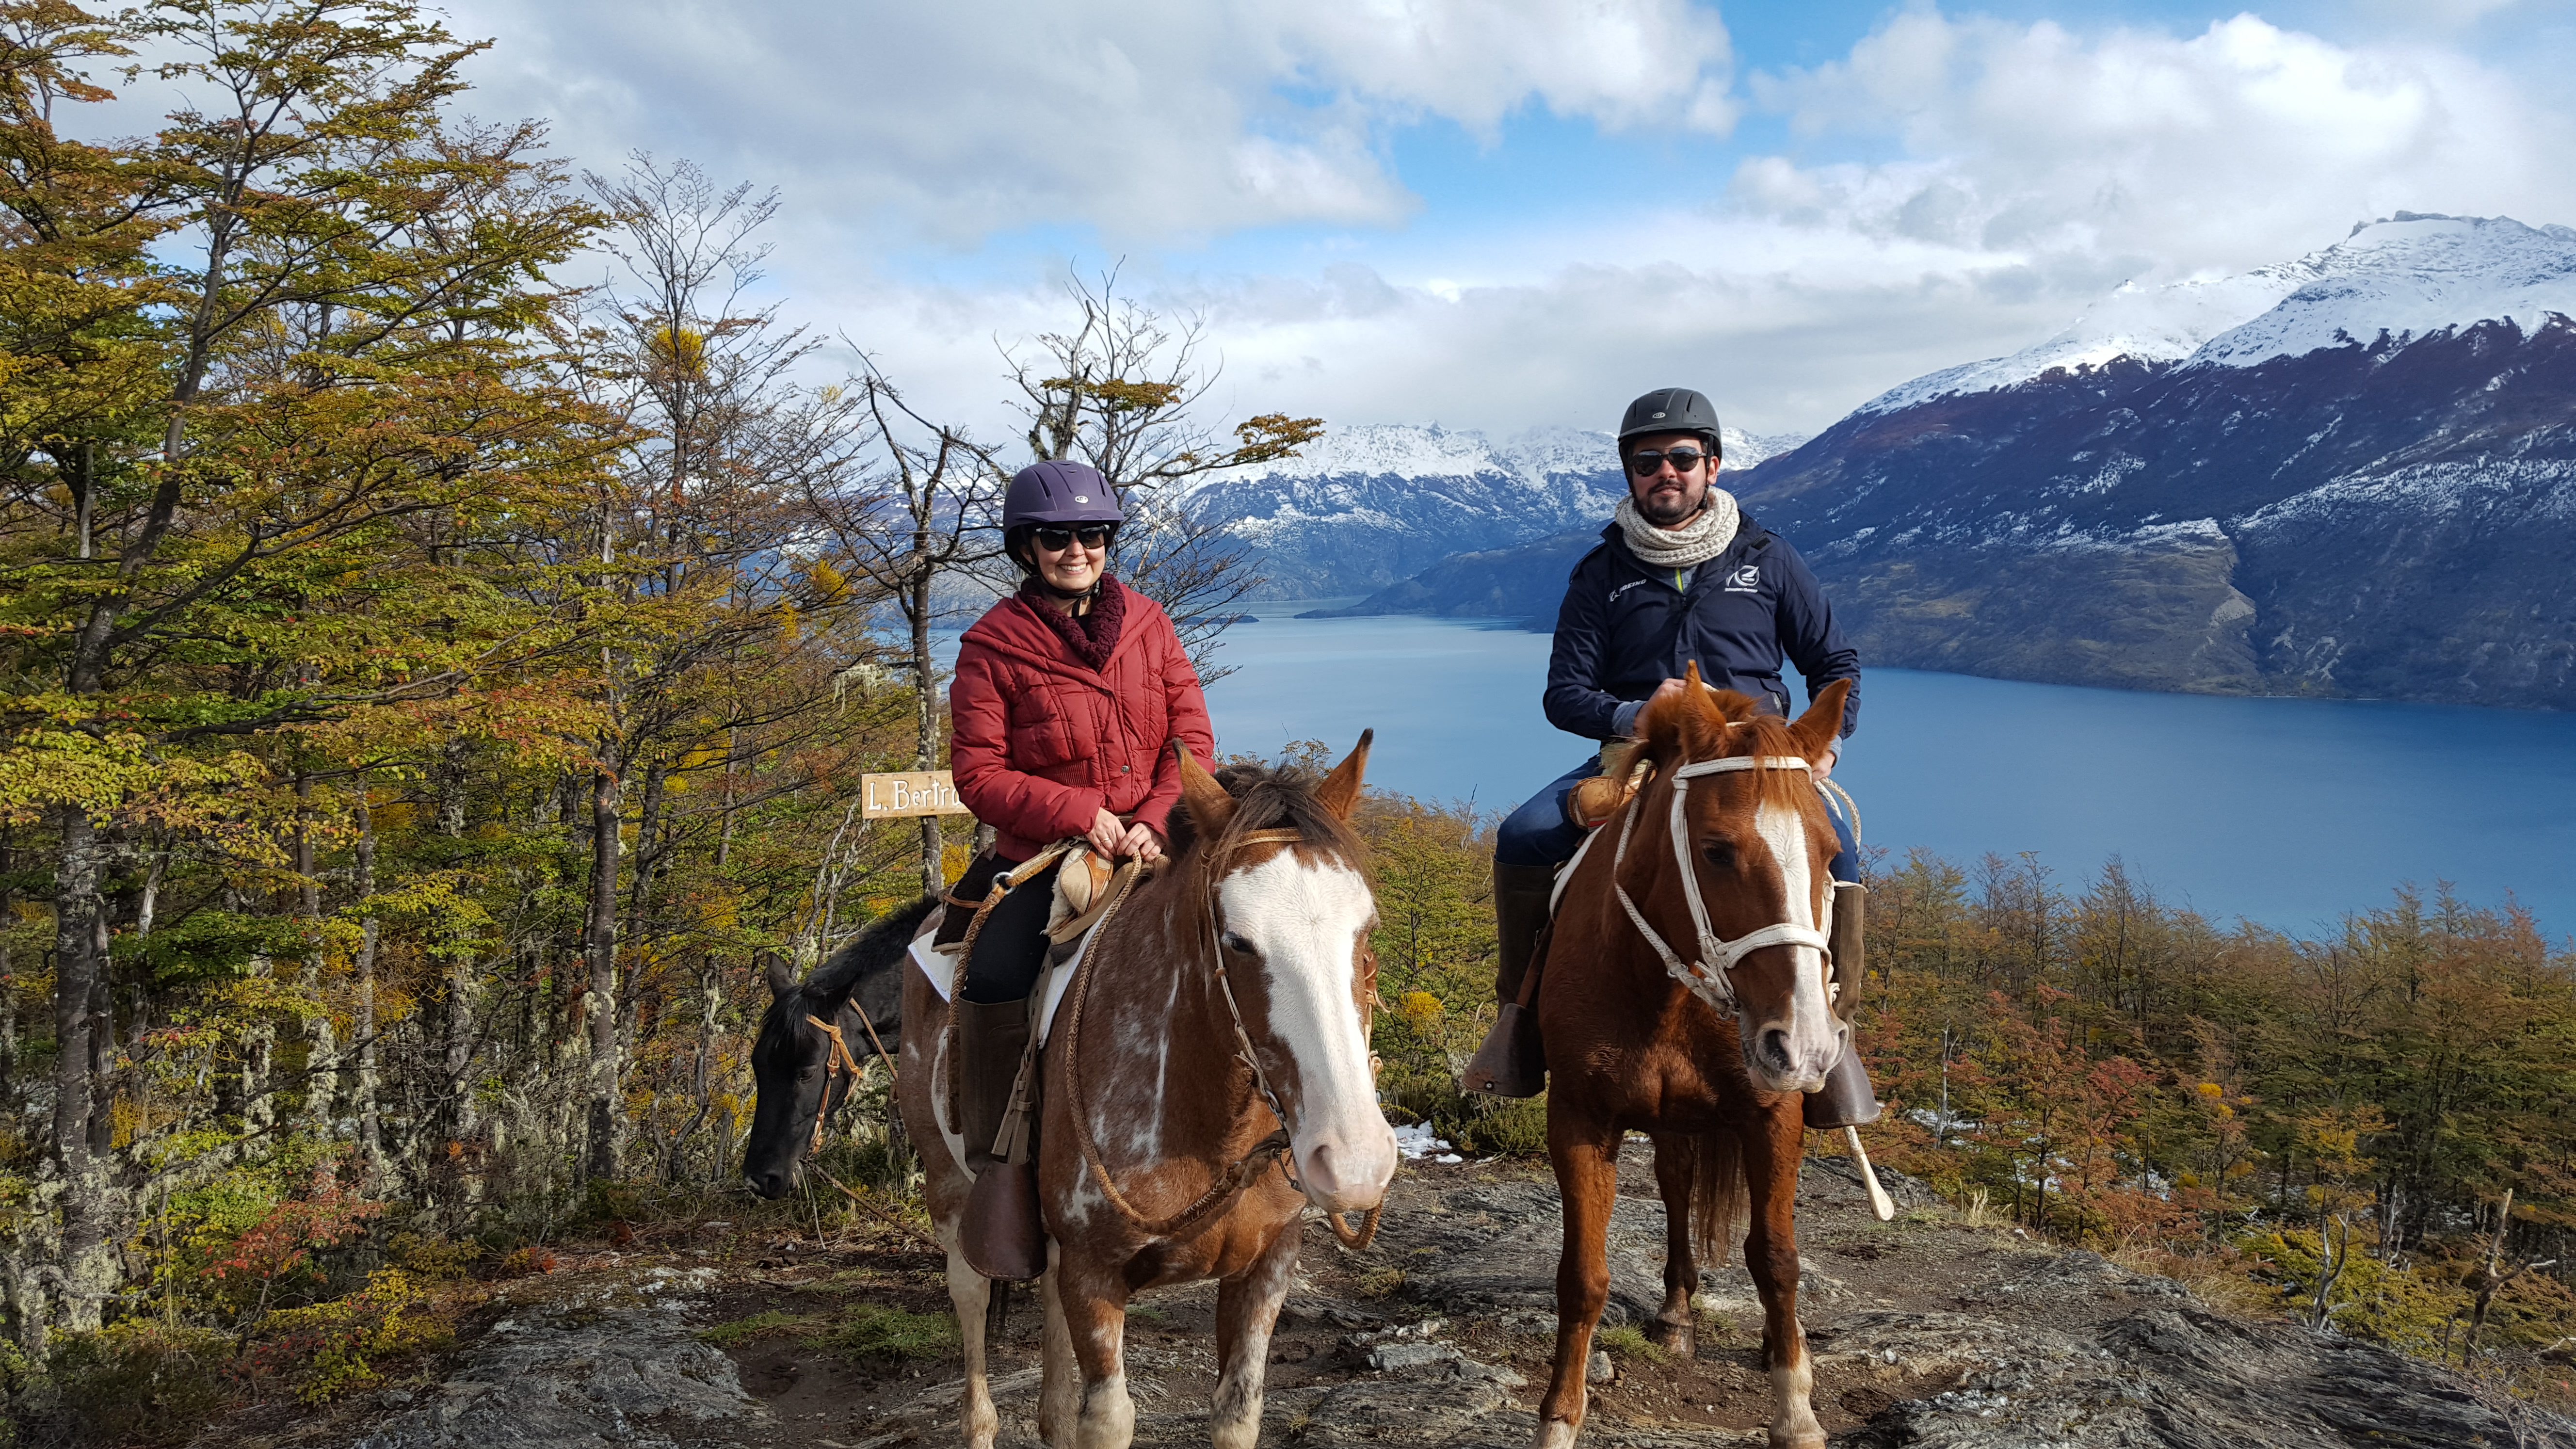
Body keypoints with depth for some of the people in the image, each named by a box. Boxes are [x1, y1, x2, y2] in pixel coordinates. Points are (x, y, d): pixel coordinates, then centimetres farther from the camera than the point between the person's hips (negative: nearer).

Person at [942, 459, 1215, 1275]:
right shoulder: (992, 647, -2)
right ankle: (1001, 1167, -9)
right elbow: (978, 776, -6)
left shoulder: (1148, 625, 9)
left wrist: (1157, 821, -13)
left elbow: (1192, 739, 5)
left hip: (1151, 847, 3)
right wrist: (1079, 814, -18)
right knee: (996, 981, -23)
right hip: (1043, 856, -3)